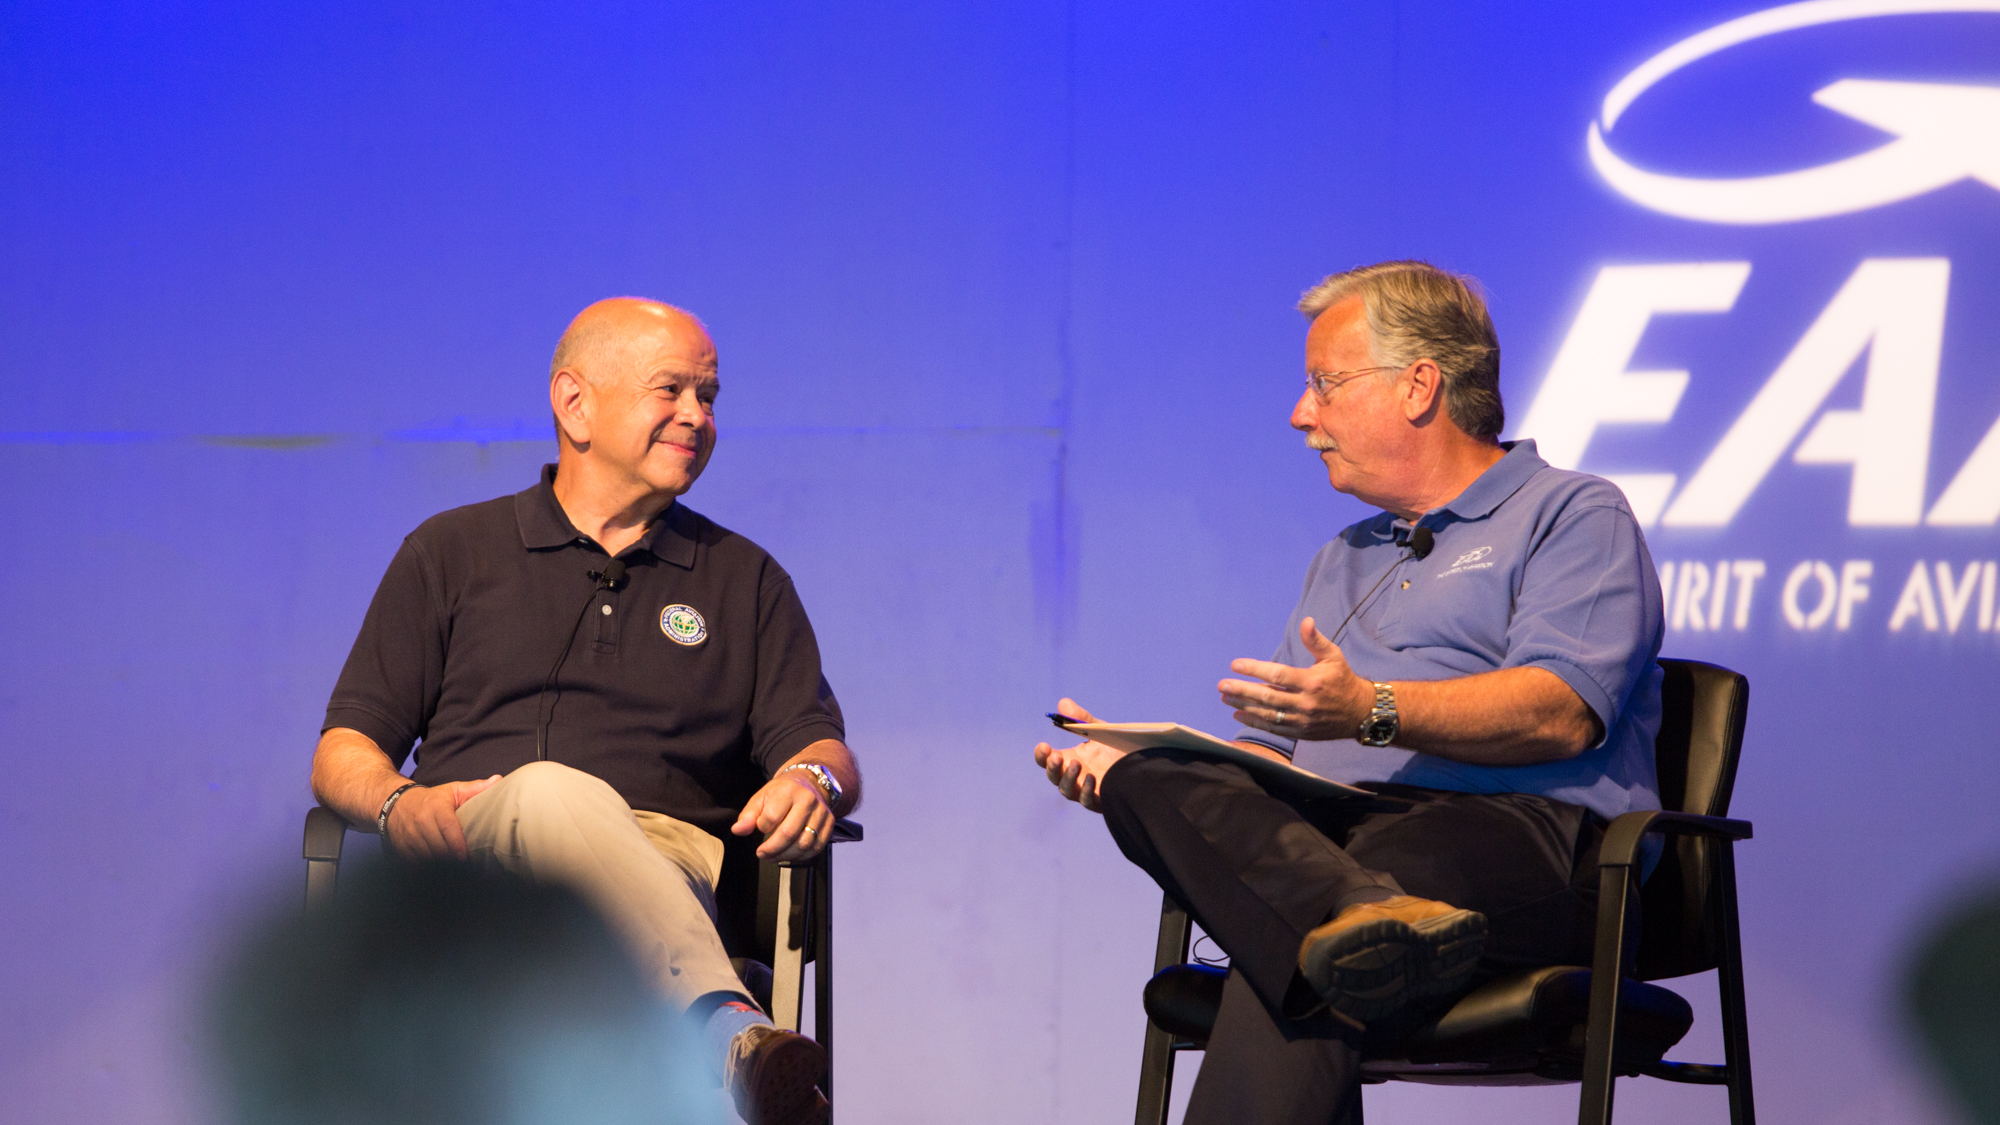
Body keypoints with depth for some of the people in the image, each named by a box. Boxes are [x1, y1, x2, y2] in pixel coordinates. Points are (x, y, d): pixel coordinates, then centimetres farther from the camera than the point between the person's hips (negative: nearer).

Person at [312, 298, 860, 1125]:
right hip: (469, 864, -1)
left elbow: (818, 742, 14)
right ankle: (735, 1038, -63)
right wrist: (398, 804, -9)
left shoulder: (746, 582, 25)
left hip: (665, 865, 1)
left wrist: (814, 778, -12)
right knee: (555, 789, -39)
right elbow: (344, 750, 16)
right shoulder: (451, 554, 21)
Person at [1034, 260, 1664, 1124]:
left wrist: (1375, 712, -22)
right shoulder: (1340, 563, 34)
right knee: (1151, 776, -25)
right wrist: (1123, 758, 9)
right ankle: (1362, 919, -51)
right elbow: (1272, 753, 28)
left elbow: (1562, 712, -9)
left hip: (1522, 831, -6)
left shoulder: (1573, 516, 9)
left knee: (1290, 946, -36)